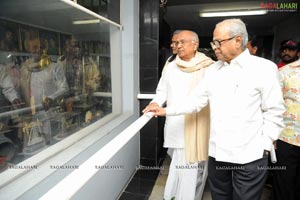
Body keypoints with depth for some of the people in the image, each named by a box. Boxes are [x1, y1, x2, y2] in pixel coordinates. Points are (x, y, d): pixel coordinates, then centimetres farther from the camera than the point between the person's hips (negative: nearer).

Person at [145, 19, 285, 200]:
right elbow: (197, 99, 4)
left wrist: (264, 146, -8)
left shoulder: (264, 68, -7)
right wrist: (166, 111, -2)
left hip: (250, 156, -4)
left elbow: (274, 112, -6)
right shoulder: (213, 70, 7)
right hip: (217, 152, 5)